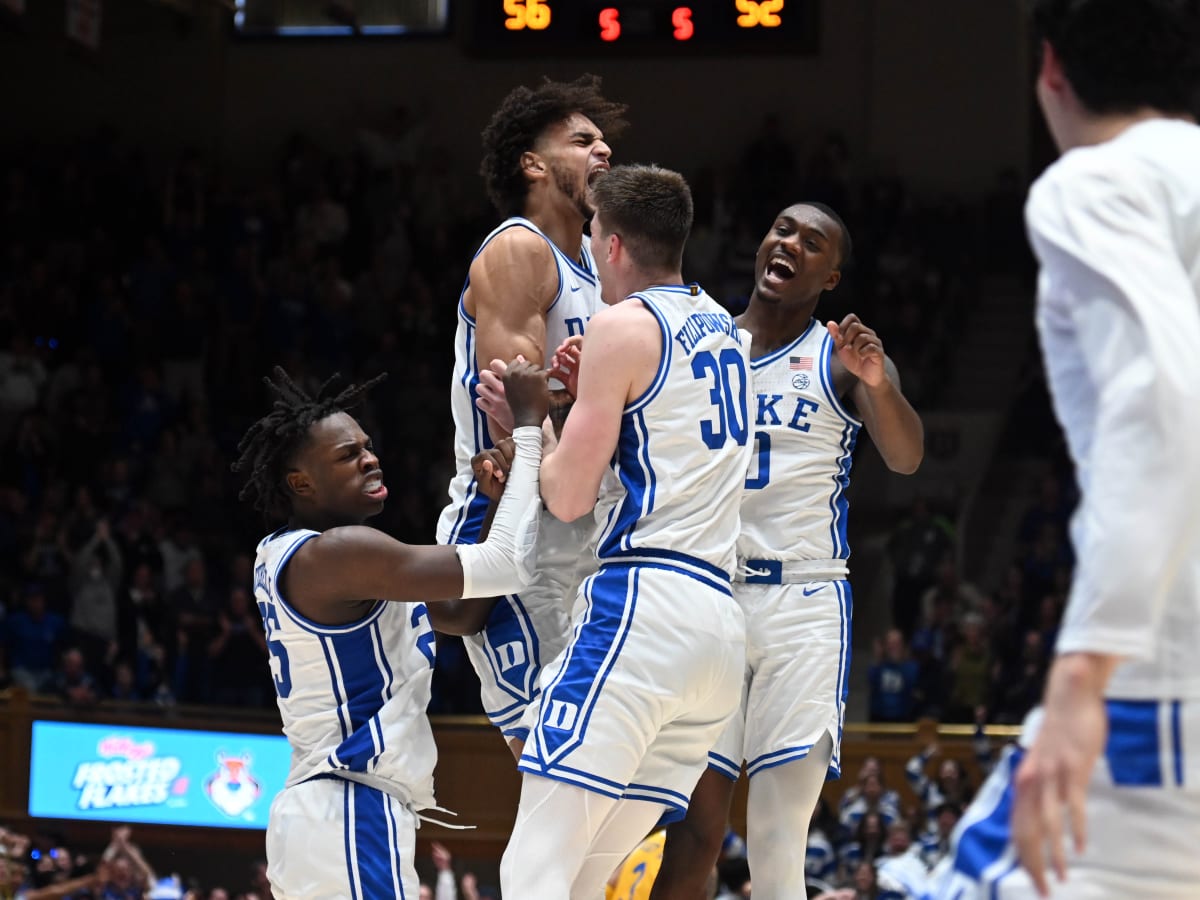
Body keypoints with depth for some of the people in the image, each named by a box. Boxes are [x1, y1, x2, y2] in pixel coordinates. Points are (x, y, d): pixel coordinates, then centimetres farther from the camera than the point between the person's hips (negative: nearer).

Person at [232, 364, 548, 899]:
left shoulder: (288, 555, 18)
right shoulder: (339, 552, -13)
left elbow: (463, 617, 19)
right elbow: (506, 565, -20)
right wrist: (527, 426, -12)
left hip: (315, 814, 11)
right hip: (351, 817, -11)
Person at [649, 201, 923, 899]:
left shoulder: (842, 357, 4)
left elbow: (907, 457, -12)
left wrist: (878, 382, -32)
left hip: (803, 605, -2)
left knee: (779, 841, -8)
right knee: (695, 828, -4)